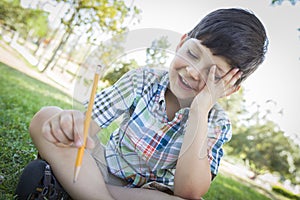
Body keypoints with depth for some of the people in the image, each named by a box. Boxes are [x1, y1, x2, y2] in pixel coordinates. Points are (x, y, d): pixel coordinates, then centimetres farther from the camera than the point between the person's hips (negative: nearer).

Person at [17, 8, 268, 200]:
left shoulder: (216, 123, -13)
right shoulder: (143, 79, -9)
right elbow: (90, 119, -14)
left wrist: (199, 110, -32)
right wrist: (73, 120, -39)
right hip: (104, 168, 1)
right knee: (46, 118, -19)